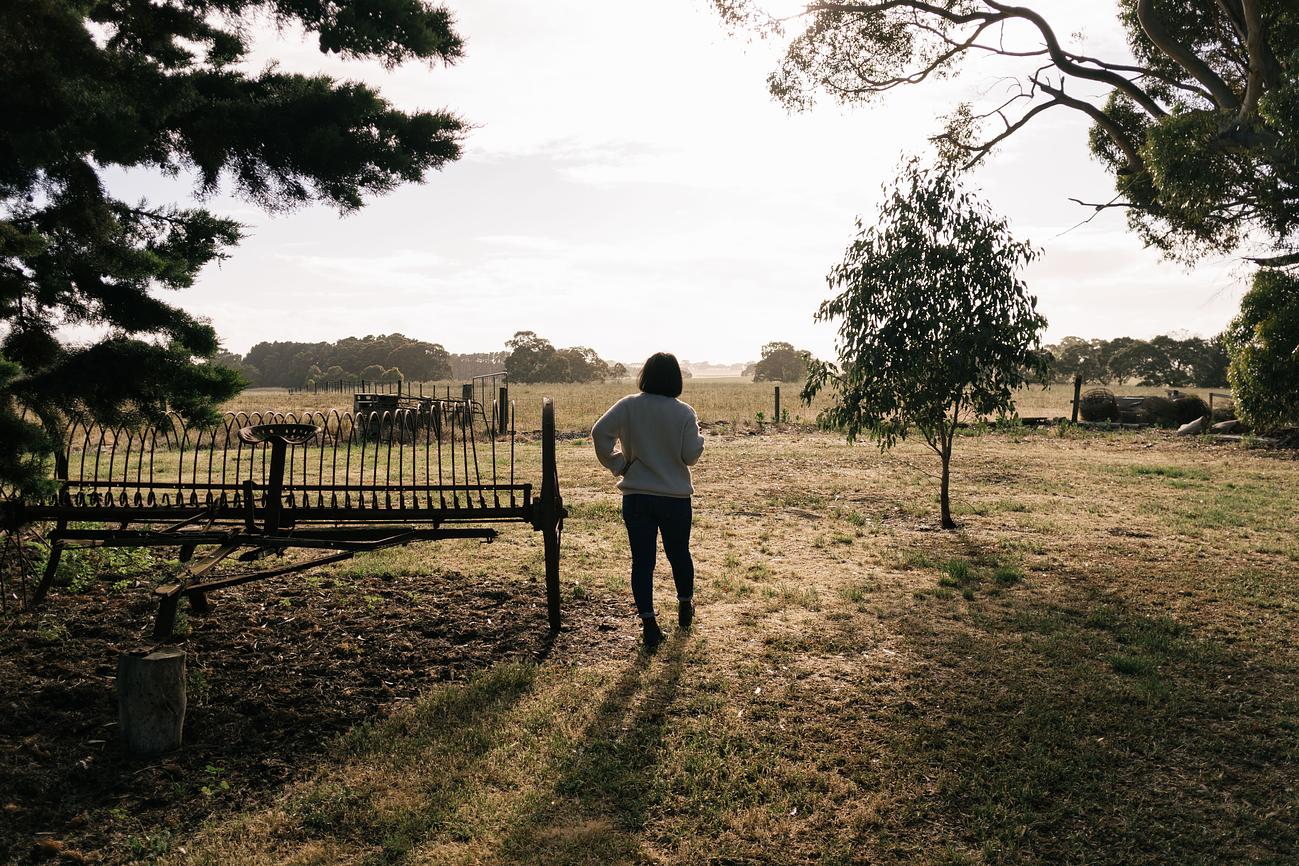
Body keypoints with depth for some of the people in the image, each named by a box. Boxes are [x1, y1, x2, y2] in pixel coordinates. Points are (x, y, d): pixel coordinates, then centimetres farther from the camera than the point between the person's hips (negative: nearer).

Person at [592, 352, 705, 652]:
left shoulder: (628, 406, -5)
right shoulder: (684, 413, -8)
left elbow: (599, 432, -14)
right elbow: (690, 455, -9)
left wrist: (617, 464, -3)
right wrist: (699, 436, 11)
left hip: (636, 497, 0)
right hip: (675, 498, 0)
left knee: (642, 560, 4)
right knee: (679, 554, 20)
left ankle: (649, 623, -3)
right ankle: (685, 606, 39)